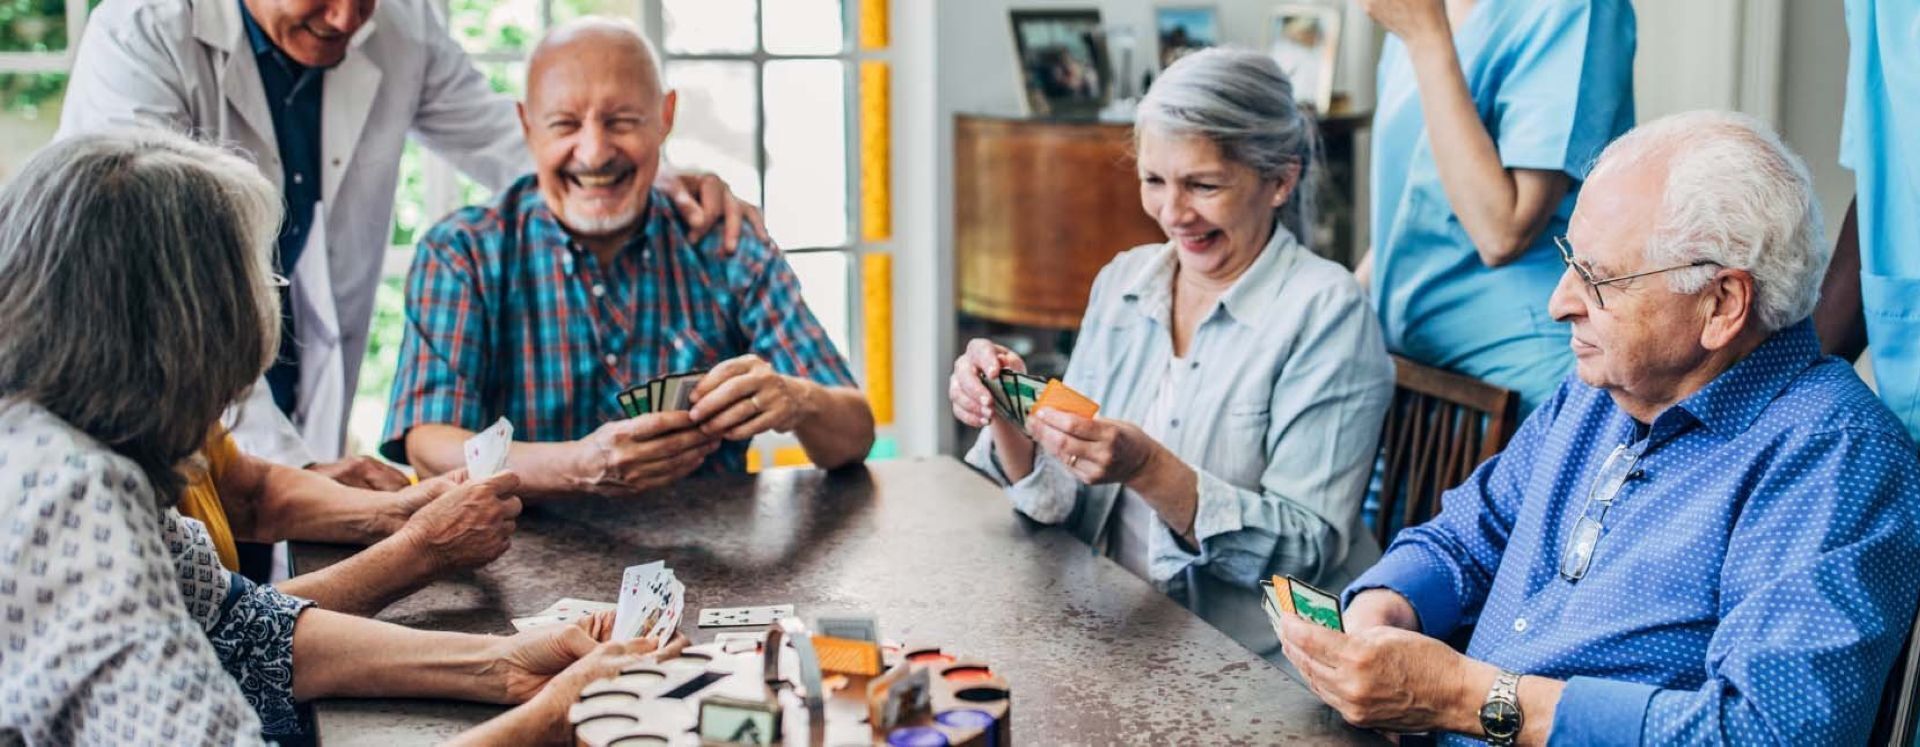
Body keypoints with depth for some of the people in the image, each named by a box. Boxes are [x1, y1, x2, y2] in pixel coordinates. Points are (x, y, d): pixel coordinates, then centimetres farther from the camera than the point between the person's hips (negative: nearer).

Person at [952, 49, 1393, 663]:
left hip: (1260, 665, -5)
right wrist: (1008, 419, -11)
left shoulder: (1325, 310, -10)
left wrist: (1150, 470, -26)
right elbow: (1068, 506, 8)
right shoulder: (1122, 282, 7)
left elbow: (1308, 550, -15)